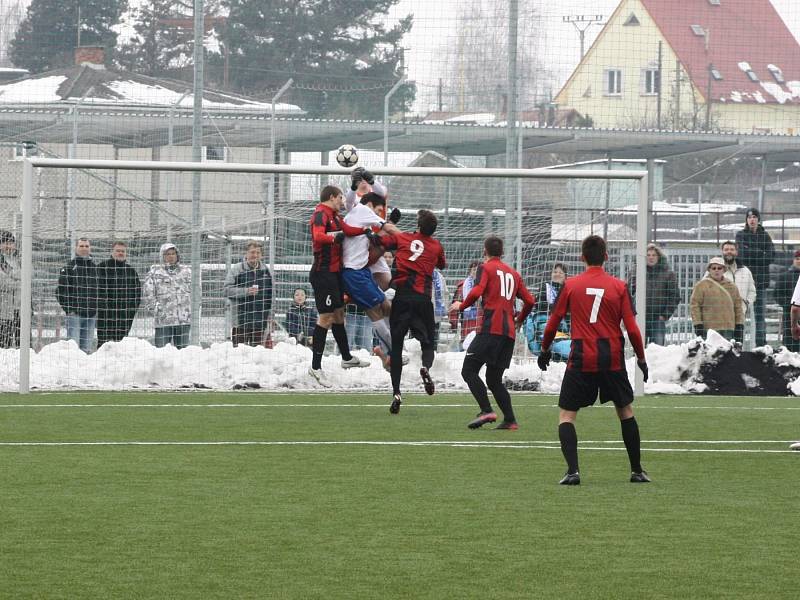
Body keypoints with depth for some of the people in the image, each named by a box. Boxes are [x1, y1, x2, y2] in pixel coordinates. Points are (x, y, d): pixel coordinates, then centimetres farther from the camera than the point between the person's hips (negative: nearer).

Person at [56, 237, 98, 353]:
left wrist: (97, 310, 12)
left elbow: (99, 291, 22)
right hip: (75, 313, -4)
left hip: (91, 315, 4)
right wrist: (68, 309, -9)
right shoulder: (69, 267, 0)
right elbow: (60, 291, -3)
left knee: (86, 348, 6)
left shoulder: (95, 268, 14)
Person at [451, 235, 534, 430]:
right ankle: (510, 420, 1)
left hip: (491, 328, -7)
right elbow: (529, 301, 18)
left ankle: (486, 411, -21)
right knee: (494, 379, 12)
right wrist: (519, 321, 34)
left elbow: (477, 292, -13)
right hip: (509, 332, 7)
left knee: (469, 371, -5)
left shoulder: (486, 268, 3)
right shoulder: (513, 274, 21)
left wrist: (461, 305, 4)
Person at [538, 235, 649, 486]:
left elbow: (553, 322, 3)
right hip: (612, 359, 2)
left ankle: (573, 470, -14)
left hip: (581, 360, -1)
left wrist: (545, 349, 19)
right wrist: (641, 358, 11)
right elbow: (632, 328, -2)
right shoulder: (619, 286, 0)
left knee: (566, 415, 4)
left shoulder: (571, 284, -1)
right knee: (625, 411, 19)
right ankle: (637, 471, 23)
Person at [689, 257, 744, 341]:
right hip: (709, 329, -4)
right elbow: (694, 305, -2)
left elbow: (738, 308, 18)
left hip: (728, 329, 4)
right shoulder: (702, 285, 1)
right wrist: (698, 325, -8)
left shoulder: (732, 286, 15)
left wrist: (739, 325, 11)